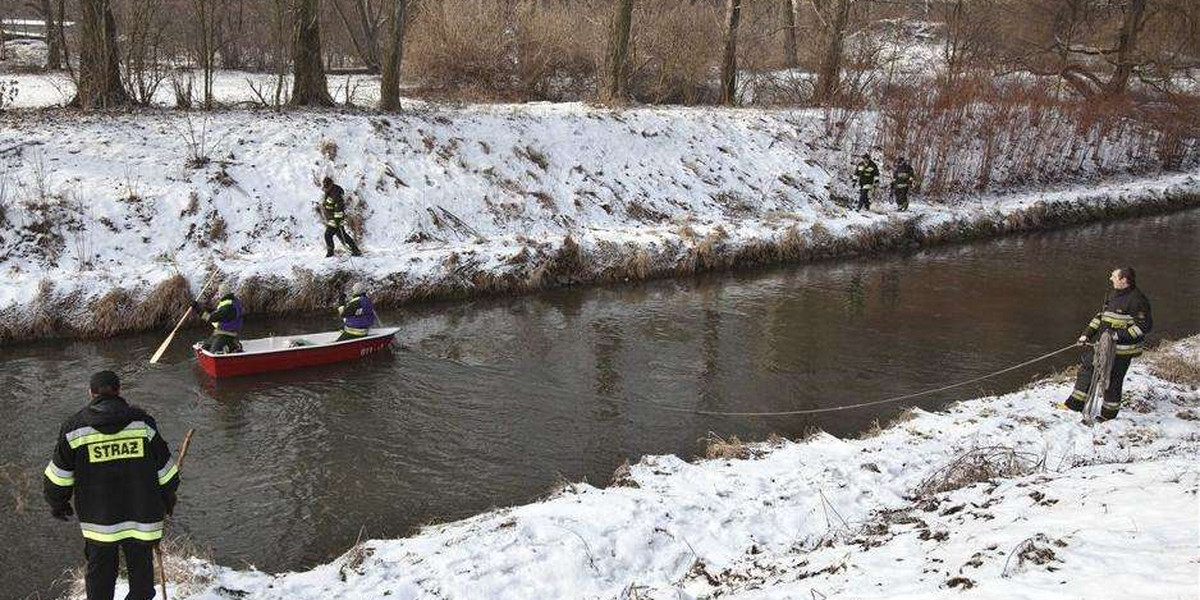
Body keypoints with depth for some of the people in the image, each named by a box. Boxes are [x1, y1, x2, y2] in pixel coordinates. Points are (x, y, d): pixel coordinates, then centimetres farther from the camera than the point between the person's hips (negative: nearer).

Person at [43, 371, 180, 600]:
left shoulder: (75, 428, -6)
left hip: (97, 519, 0)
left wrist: (58, 504, 17)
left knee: (99, 570, 15)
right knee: (141, 568, 15)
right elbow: (166, 471, 0)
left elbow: (58, 476, 0)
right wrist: (168, 501, 16)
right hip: (142, 515, 0)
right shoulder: (143, 422, -6)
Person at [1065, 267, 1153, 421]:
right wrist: (1087, 333, 11)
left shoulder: (1137, 299, -18)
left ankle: (1109, 413, 19)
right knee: (1086, 367, 13)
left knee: (1112, 380, 2)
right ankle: (1076, 403, 23)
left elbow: (1144, 325, -19)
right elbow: (1101, 316, 19)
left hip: (1120, 350, -9)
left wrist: (1120, 335, -24)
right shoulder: (1114, 294, 10)